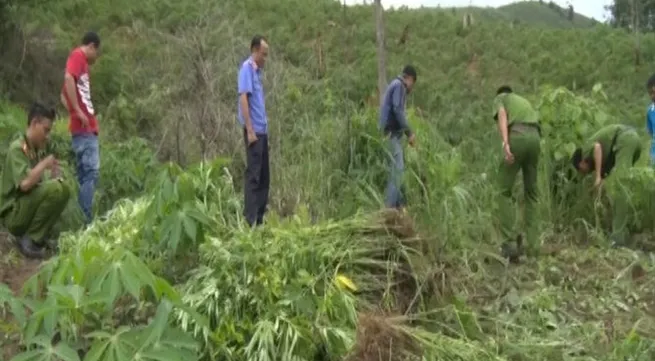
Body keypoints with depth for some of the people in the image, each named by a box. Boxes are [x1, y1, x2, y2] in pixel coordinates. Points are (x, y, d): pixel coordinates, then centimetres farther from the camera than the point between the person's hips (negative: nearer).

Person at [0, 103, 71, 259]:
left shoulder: (38, 151, 11)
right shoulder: (17, 148, -15)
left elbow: (45, 182, 12)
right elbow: (25, 184, -29)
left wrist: (54, 173, -8)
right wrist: (44, 164, -17)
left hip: (30, 208, 8)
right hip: (14, 215, -8)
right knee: (54, 189, -26)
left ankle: (38, 235, 2)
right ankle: (30, 240, -14)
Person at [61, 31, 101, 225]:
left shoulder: (82, 61, 23)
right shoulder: (78, 55, -4)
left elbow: (64, 93, 26)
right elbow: (68, 78, -23)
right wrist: (78, 111, -21)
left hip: (87, 127, 10)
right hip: (84, 128, -10)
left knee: (84, 174, 9)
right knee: (91, 171, -13)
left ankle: (82, 217, 12)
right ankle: (84, 219, -15)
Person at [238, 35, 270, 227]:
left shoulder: (257, 70, 17)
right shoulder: (247, 68, -10)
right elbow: (243, 98, -18)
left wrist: (263, 128, 18)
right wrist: (250, 130, -22)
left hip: (262, 130, 9)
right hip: (254, 131, -9)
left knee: (264, 176, 11)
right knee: (253, 175, -8)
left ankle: (259, 217, 17)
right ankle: (250, 219, -5)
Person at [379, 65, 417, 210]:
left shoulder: (395, 84, 20)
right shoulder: (399, 86, -9)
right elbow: (398, 111, -20)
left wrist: (406, 132, 20)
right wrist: (410, 132, -17)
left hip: (392, 133, 10)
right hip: (392, 133, -10)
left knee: (397, 168, 12)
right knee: (397, 168, -11)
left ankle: (399, 202, 16)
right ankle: (389, 205, -13)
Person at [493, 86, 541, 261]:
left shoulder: (500, 98, 22)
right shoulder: (525, 102, 39)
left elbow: (502, 116, -2)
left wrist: (505, 143, -16)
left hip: (517, 137, -5)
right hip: (535, 138, 5)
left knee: (504, 191, 1)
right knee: (531, 193, 14)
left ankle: (510, 243, -8)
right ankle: (533, 245, 12)